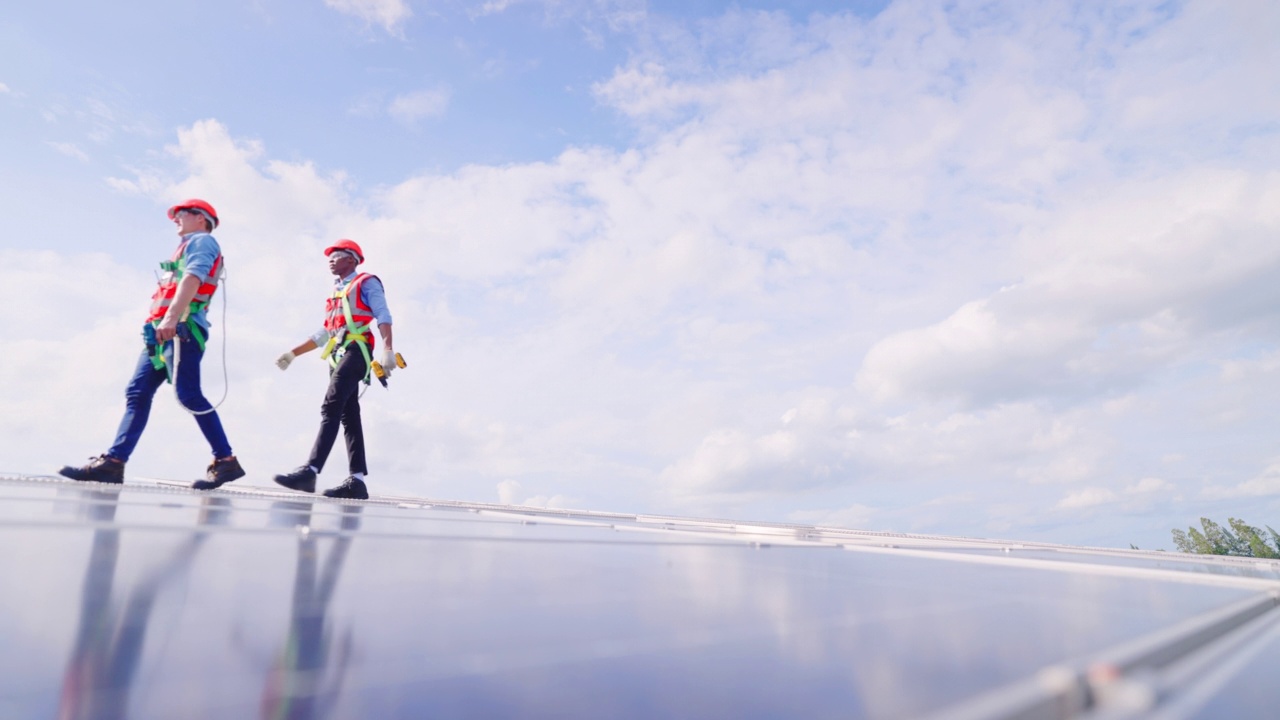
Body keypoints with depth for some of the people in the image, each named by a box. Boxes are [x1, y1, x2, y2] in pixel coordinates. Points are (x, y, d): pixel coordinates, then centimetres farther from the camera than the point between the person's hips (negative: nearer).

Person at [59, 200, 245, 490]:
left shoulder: (202, 241, 3)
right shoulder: (189, 247, 33)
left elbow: (192, 278, -15)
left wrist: (171, 317, -28)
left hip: (183, 327, -10)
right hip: (165, 330, 10)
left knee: (188, 394, -18)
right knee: (137, 393, 2)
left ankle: (225, 461, -18)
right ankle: (112, 462, 0)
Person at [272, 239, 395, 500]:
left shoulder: (366, 283, 5)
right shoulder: (336, 293, 29)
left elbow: (383, 317, -9)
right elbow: (323, 334, 32)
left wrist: (388, 349, -24)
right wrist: (293, 353, 28)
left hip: (355, 351, -8)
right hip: (338, 356, 8)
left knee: (331, 408, -20)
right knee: (349, 416, 1)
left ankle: (310, 471, -28)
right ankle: (357, 480, -2)